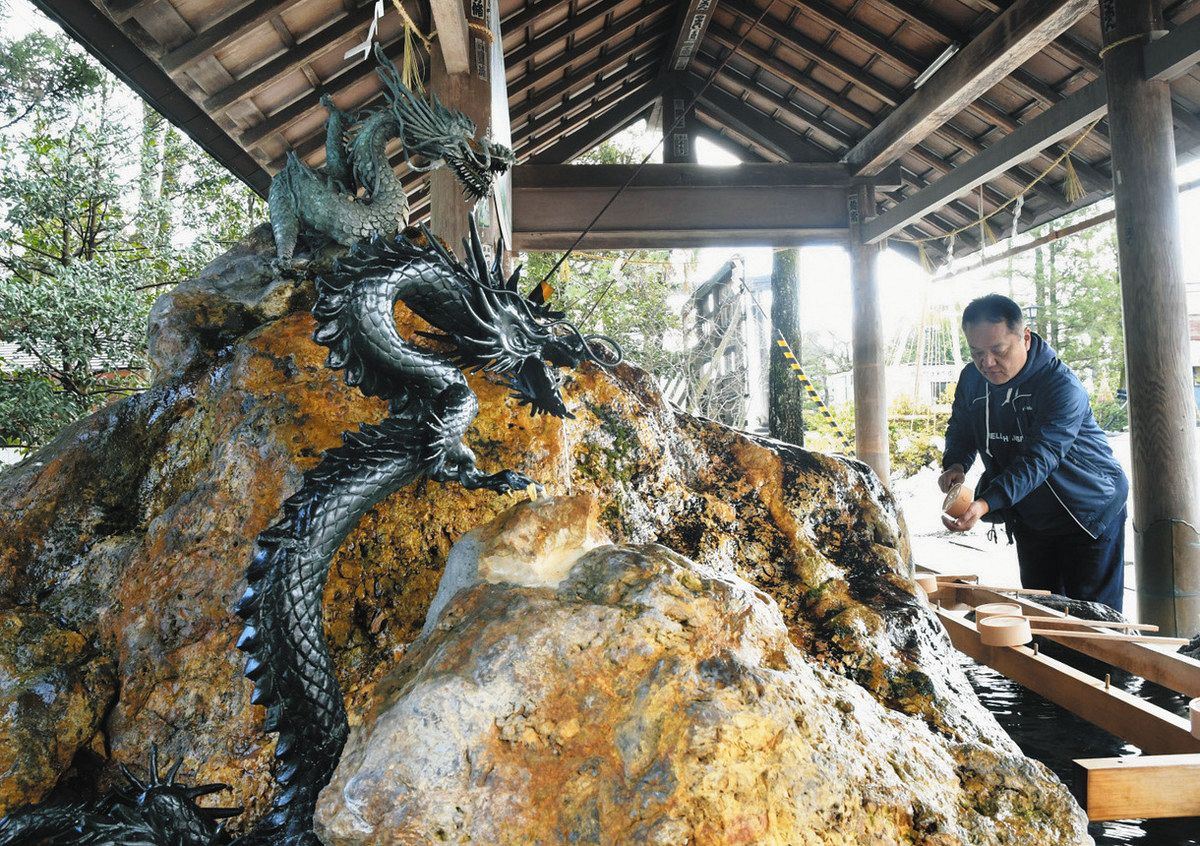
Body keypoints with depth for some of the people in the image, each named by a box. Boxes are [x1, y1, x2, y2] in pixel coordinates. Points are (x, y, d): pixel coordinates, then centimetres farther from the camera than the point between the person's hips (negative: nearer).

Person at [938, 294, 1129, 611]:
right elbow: (960, 431, 6)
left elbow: (1038, 458, -35)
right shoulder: (971, 378, -7)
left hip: (1090, 516, -6)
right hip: (1029, 522, 6)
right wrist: (955, 465, -17)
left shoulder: (1062, 385, -26)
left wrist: (985, 504, -48)